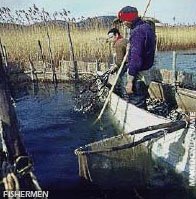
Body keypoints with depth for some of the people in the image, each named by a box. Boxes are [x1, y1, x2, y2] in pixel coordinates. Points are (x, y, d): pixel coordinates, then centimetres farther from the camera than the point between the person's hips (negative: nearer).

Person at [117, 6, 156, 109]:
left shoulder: (137, 31, -21)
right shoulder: (146, 26, 11)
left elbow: (135, 57, -26)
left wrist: (130, 81, -24)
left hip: (137, 75, -10)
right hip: (145, 73, 10)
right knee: (141, 104, 21)